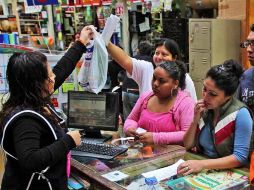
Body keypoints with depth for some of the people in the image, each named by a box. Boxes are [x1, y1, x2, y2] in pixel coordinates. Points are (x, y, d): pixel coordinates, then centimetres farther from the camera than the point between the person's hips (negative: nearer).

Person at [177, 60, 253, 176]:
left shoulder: (240, 114, -15)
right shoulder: (203, 109, -1)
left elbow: (240, 157, -19)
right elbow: (187, 145, 4)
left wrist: (202, 164, -27)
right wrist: (195, 120, -11)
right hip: (202, 170, 5)